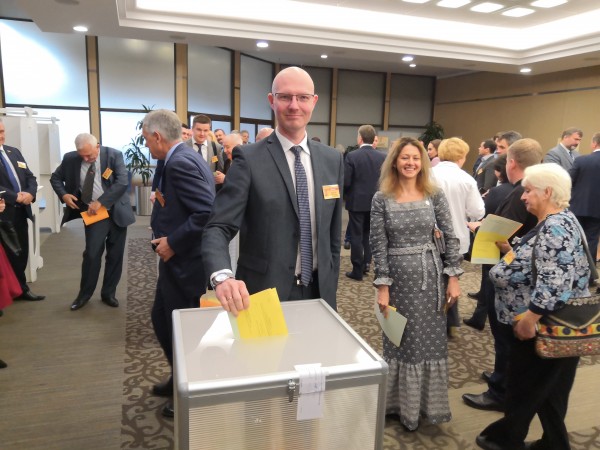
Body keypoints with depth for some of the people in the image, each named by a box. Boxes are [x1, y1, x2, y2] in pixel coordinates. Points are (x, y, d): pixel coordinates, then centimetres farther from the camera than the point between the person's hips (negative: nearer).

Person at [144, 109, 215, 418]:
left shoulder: (180, 163, -21)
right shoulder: (185, 157, 10)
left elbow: (209, 212, -30)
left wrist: (172, 242, -21)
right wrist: (168, 235, 8)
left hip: (186, 263, -10)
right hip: (179, 261, 10)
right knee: (161, 320, 22)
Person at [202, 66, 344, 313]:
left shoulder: (332, 160, 3)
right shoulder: (249, 158, -11)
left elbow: (333, 233, 8)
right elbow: (218, 227, -17)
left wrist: (330, 287, 9)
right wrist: (223, 277, -35)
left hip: (318, 291, 4)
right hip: (264, 294, -4)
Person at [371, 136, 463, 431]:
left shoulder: (435, 195, 0)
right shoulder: (381, 199, -4)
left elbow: (451, 238, 1)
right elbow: (378, 246, -5)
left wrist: (453, 278, -4)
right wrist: (382, 286, -8)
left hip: (431, 275, 2)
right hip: (398, 276, -1)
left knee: (431, 340, 12)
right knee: (401, 341, 10)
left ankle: (427, 402, 33)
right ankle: (402, 403, 30)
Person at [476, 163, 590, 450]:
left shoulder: (556, 227, -23)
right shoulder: (554, 223, 10)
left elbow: (554, 284, -30)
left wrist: (528, 320, -26)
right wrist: (509, 251, 4)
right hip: (550, 324, 9)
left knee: (524, 384, 9)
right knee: (545, 388, 20)